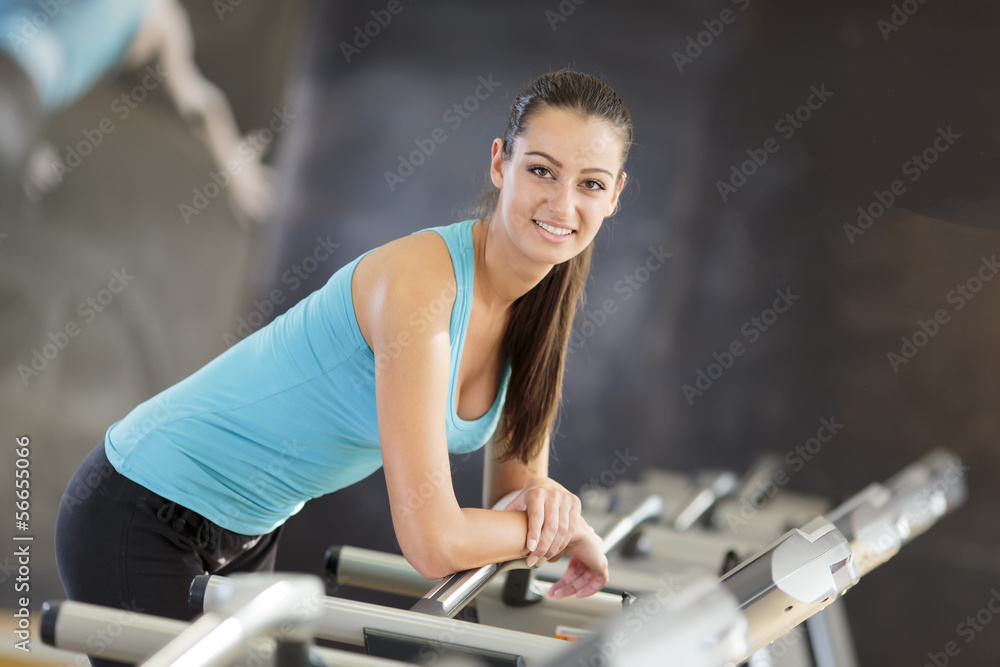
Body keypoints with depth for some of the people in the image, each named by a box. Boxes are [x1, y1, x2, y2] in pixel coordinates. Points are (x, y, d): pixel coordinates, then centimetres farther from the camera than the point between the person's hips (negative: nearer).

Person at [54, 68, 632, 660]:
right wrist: (563, 528, -18)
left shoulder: (537, 303, -5)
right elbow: (433, 544, -34)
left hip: (252, 529, 9)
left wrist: (540, 492, -20)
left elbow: (509, 483, 3)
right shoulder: (420, 282, -31)